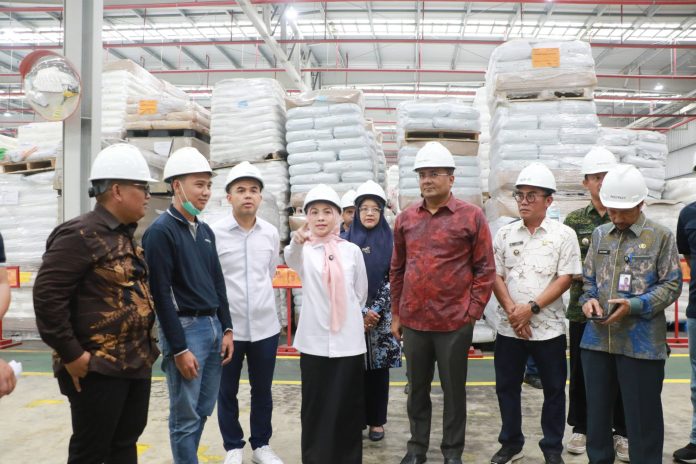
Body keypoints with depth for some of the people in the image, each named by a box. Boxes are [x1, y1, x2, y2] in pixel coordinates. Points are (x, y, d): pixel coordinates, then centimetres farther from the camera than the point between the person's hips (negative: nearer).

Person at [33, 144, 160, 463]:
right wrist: (71, 354, -18)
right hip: (97, 369, -9)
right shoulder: (80, 235, -15)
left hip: (137, 364, 9)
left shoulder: (126, 237, 14)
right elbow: (47, 297, -20)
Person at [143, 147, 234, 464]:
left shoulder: (205, 231, 13)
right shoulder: (160, 231, -11)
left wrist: (226, 329, 10)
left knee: (203, 410, 15)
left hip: (213, 326, 7)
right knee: (186, 416, 3)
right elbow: (161, 294, -15)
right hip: (185, 328, -7)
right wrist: (178, 349, -16)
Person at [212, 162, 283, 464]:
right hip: (227, 326, -3)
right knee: (227, 391, 11)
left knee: (263, 390, 14)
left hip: (265, 325, 3)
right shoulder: (214, 233, -9)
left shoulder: (271, 233, 3)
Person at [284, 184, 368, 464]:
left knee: (348, 405, 8)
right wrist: (297, 241, -48)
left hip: (349, 339, 1)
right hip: (314, 340, -1)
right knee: (315, 406, 5)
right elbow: (291, 260, -28)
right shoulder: (304, 251, -2)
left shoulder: (352, 250, 3)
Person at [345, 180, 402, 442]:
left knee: (378, 368, 7)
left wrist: (375, 311, -10)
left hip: (382, 317, 0)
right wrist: (362, 311, -10)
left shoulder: (390, 241, 1)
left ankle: (376, 421, 19)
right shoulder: (346, 241, 2)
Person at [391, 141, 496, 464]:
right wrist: (396, 313, 10)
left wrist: (472, 313, -8)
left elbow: (485, 269, -4)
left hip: (455, 322, -3)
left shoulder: (472, 216, -5)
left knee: (454, 390, 11)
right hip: (413, 321, 3)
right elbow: (397, 270, 11)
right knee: (417, 389, 16)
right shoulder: (405, 219, 6)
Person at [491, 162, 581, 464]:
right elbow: (495, 276, 3)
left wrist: (531, 308, -15)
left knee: (553, 390, 8)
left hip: (548, 327, -2)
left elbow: (565, 279, -9)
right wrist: (512, 311, -10)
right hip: (508, 327, 3)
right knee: (506, 387, 11)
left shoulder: (564, 235, -3)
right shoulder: (505, 234, 5)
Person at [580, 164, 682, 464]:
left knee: (642, 415, 5)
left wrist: (635, 305, -18)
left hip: (641, 341, -4)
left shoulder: (661, 236, -2)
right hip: (597, 338, 4)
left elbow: (671, 286, -4)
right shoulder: (599, 235, 10)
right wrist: (589, 299, -5)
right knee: (597, 409, 15)